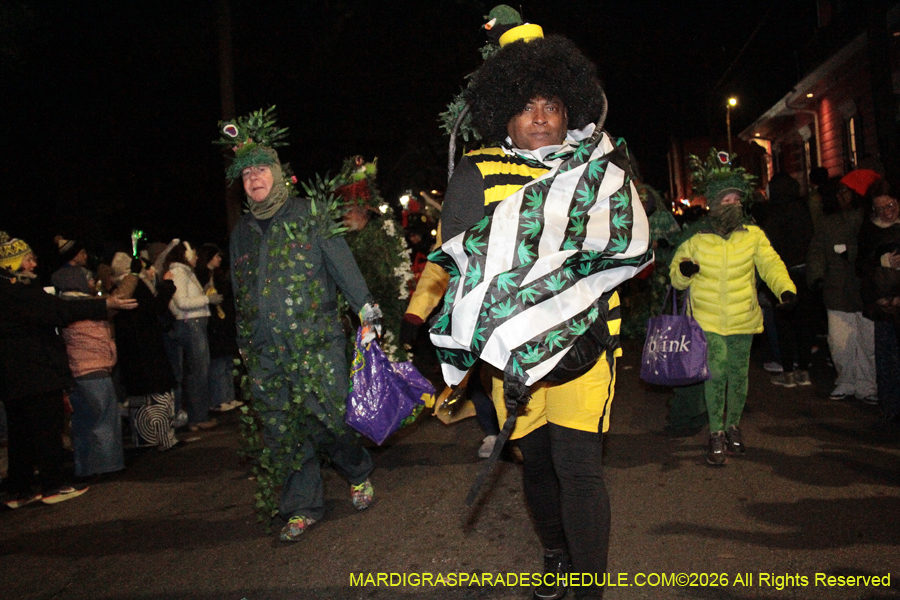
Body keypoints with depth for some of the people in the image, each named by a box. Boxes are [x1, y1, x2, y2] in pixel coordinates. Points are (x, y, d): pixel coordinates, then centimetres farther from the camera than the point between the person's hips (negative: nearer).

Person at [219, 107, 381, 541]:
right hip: (266, 354, 4)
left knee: (328, 418, -5)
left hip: (316, 343, -4)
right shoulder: (241, 232, 17)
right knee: (280, 432, 4)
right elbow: (239, 295, 21)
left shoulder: (309, 214, 4)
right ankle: (302, 507, 18)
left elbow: (342, 264, 0)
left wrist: (366, 311, -7)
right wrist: (246, 348, 19)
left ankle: (358, 473, 24)